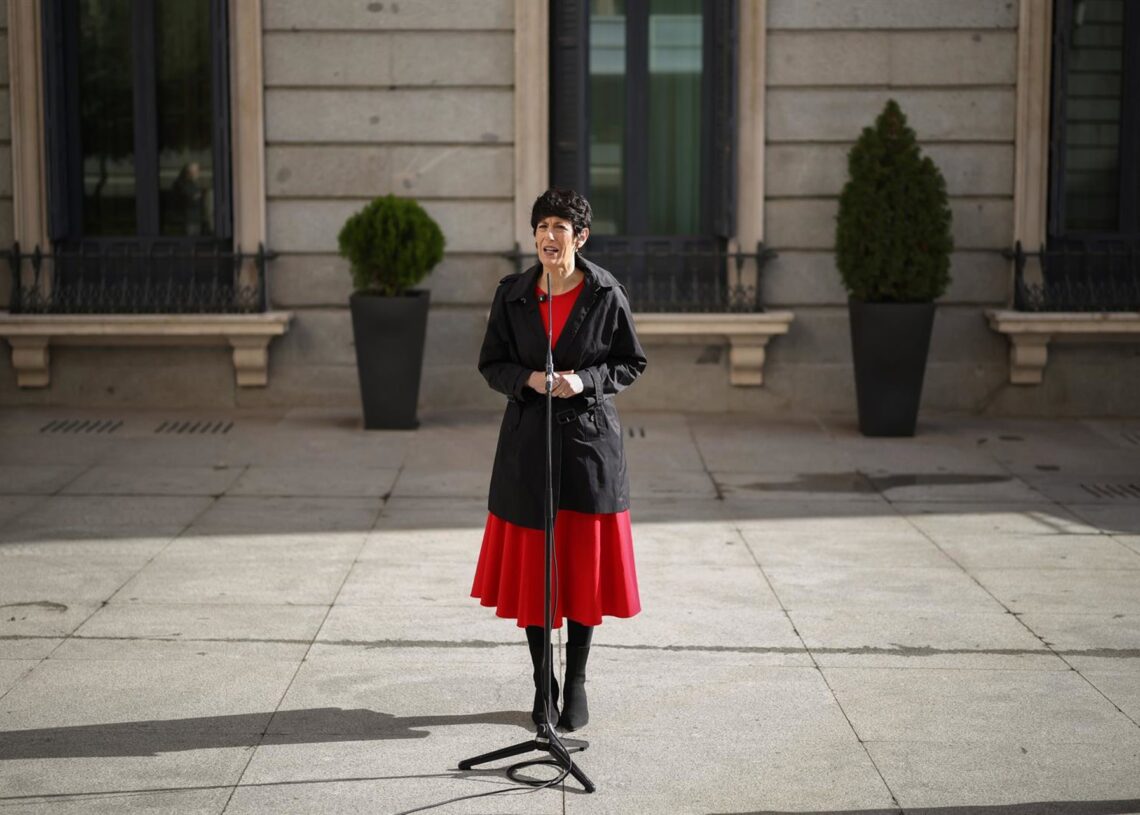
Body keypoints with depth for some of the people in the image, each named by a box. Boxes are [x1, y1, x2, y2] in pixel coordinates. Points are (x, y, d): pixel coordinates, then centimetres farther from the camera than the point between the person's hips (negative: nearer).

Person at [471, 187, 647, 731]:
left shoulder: (606, 295, -3)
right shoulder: (512, 294, 1)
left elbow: (631, 364, 3)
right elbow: (491, 364, 6)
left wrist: (584, 380, -14)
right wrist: (529, 379, -14)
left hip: (589, 441, -1)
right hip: (527, 442, 1)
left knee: (584, 564, 3)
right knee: (531, 564, 4)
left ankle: (576, 684, 18)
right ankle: (542, 686, 18)